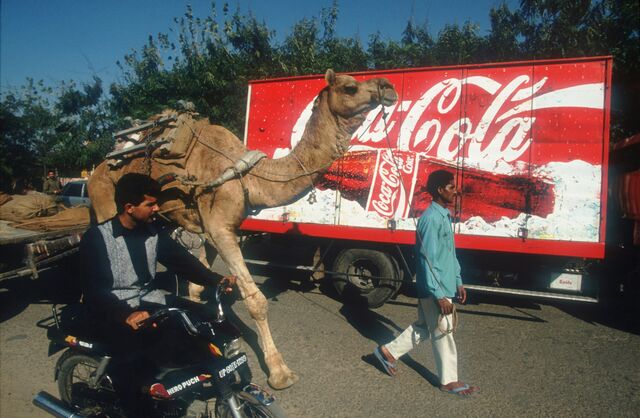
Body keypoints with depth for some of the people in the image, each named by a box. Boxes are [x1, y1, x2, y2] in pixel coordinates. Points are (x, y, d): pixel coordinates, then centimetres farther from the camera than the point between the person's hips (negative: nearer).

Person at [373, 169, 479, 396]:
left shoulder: (445, 216, 10)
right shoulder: (431, 219, -21)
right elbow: (428, 260, -23)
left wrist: (458, 282, 19)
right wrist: (440, 295, -23)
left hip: (444, 286, 10)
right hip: (434, 290, -10)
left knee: (424, 327, 20)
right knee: (443, 333, 5)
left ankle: (388, 351, 32)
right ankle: (448, 380, 23)